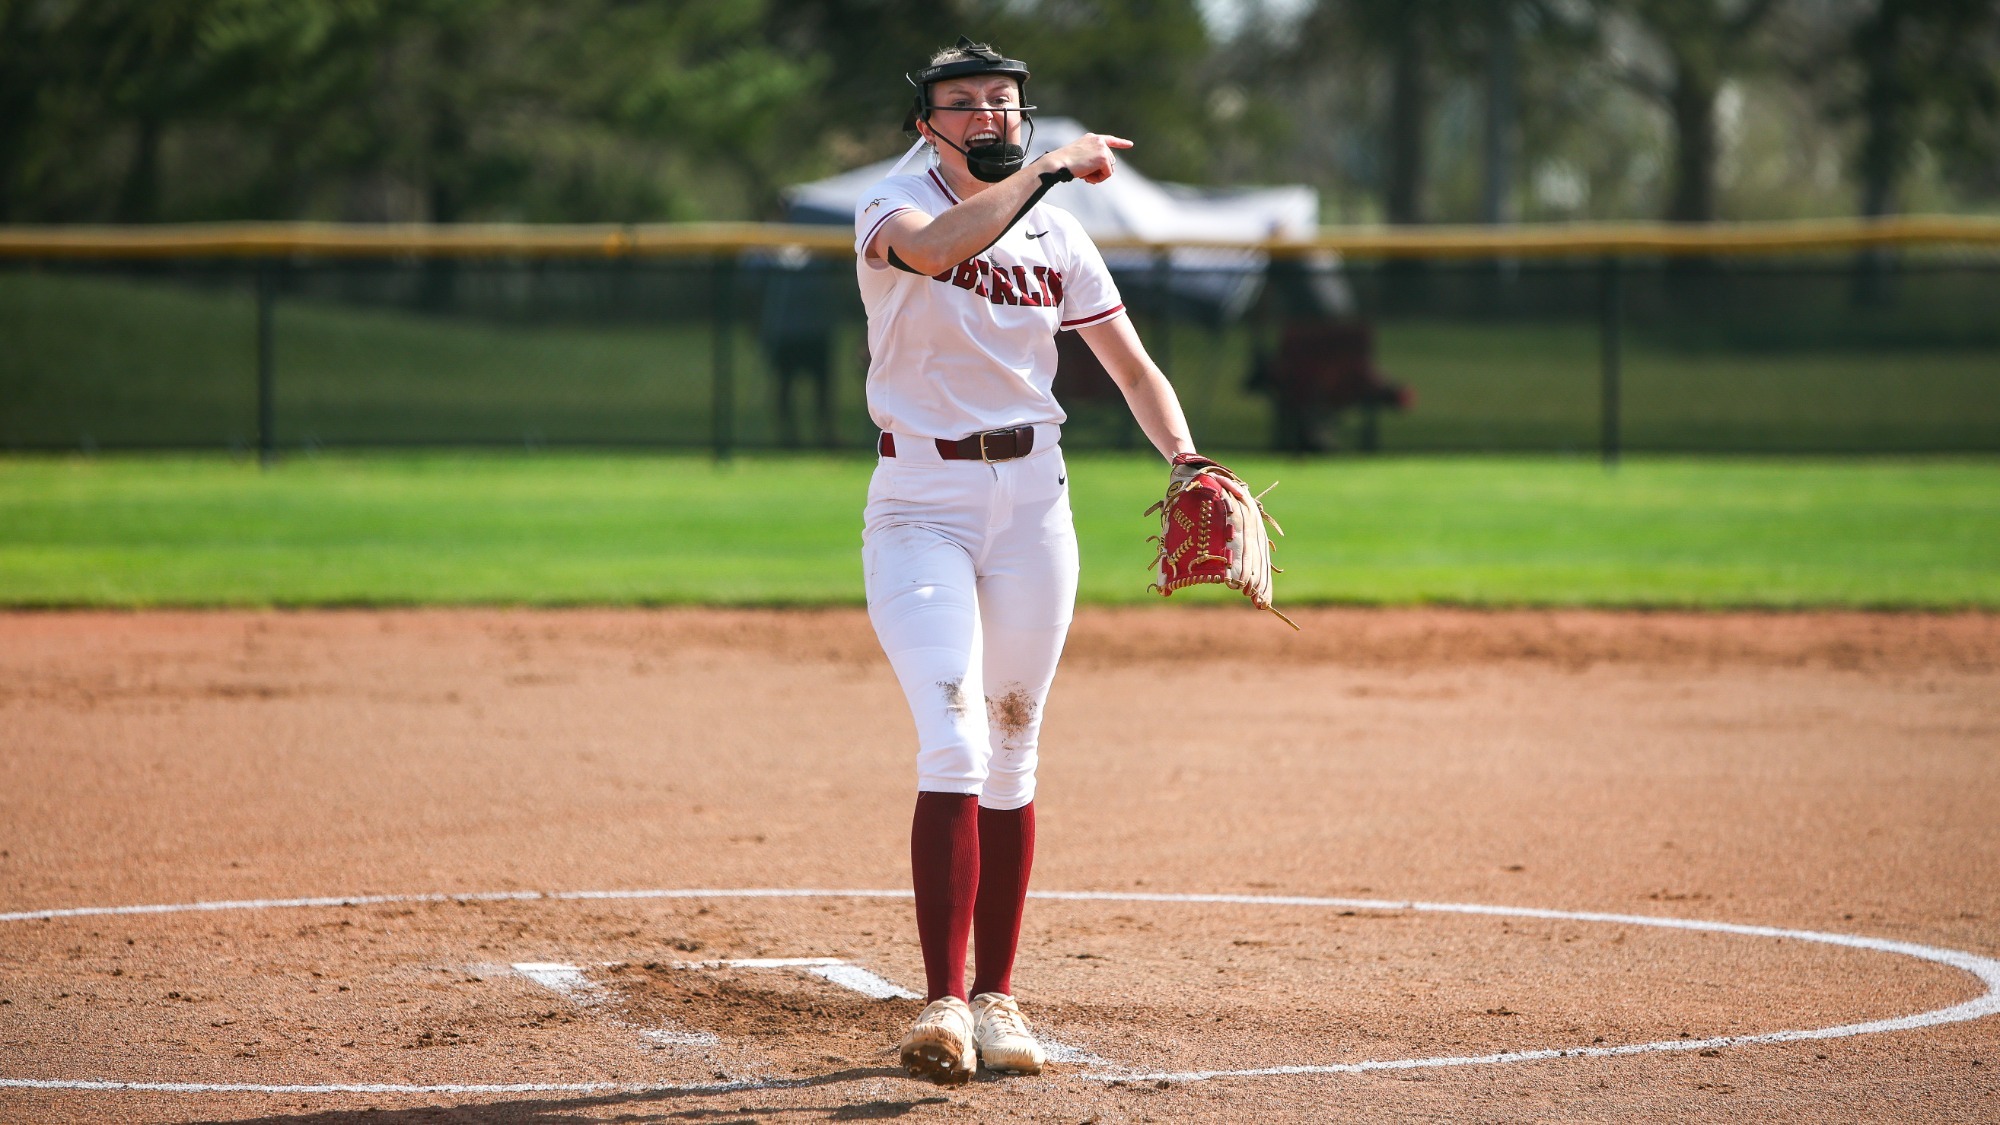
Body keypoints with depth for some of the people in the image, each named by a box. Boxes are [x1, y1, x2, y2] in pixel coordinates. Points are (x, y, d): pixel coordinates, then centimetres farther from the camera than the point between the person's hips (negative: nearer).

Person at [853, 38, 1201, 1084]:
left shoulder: (1057, 234, 7)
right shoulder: (892, 209, -7)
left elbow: (1134, 368, 9)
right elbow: (933, 249, -32)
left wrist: (1185, 457, -8)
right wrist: (1045, 169, -28)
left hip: (1031, 498, 4)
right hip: (920, 504, -4)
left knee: (1010, 759, 7)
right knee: (954, 743, -18)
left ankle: (994, 998, 15)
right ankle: (944, 1004, -21)